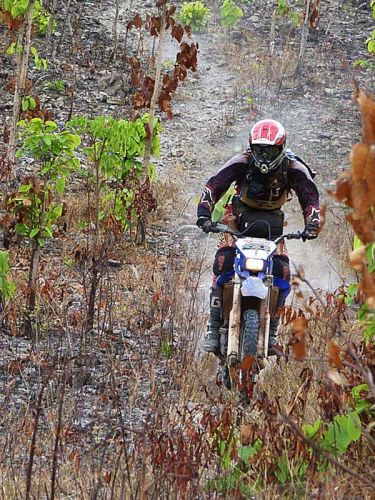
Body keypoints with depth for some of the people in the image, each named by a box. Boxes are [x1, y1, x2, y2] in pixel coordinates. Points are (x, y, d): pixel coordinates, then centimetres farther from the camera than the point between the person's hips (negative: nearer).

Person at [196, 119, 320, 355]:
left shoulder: (293, 168, -16)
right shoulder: (241, 163, -18)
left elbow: (310, 196, -17)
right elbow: (213, 185, -23)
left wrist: (312, 223, -37)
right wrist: (204, 214, -39)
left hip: (271, 221, 1)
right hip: (239, 216, -1)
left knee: (282, 271, -17)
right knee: (223, 263, -24)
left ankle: (272, 330, -3)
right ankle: (214, 327, -23)